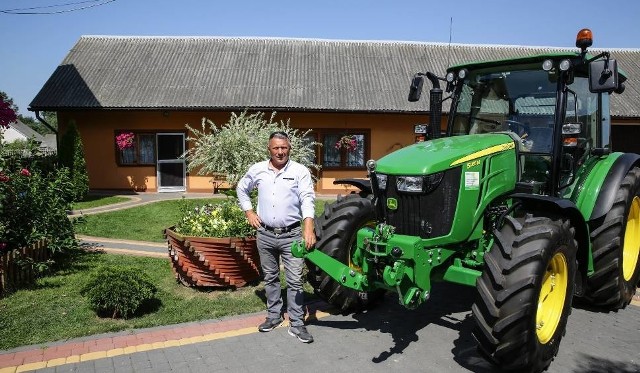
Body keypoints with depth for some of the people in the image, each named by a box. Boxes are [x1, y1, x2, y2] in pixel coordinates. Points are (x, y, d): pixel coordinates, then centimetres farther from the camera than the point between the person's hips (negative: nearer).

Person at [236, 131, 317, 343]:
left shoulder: (300, 171, -8)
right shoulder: (257, 170, 3)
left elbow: (307, 199, -18)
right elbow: (241, 189, 19)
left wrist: (309, 228, -32)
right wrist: (249, 212, 8)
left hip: (291, 235, -3)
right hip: (265, 234, 3)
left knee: (295, 281, 0)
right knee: (270, 278, 17)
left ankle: (297, 324, 11)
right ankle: (274, 315, 34)